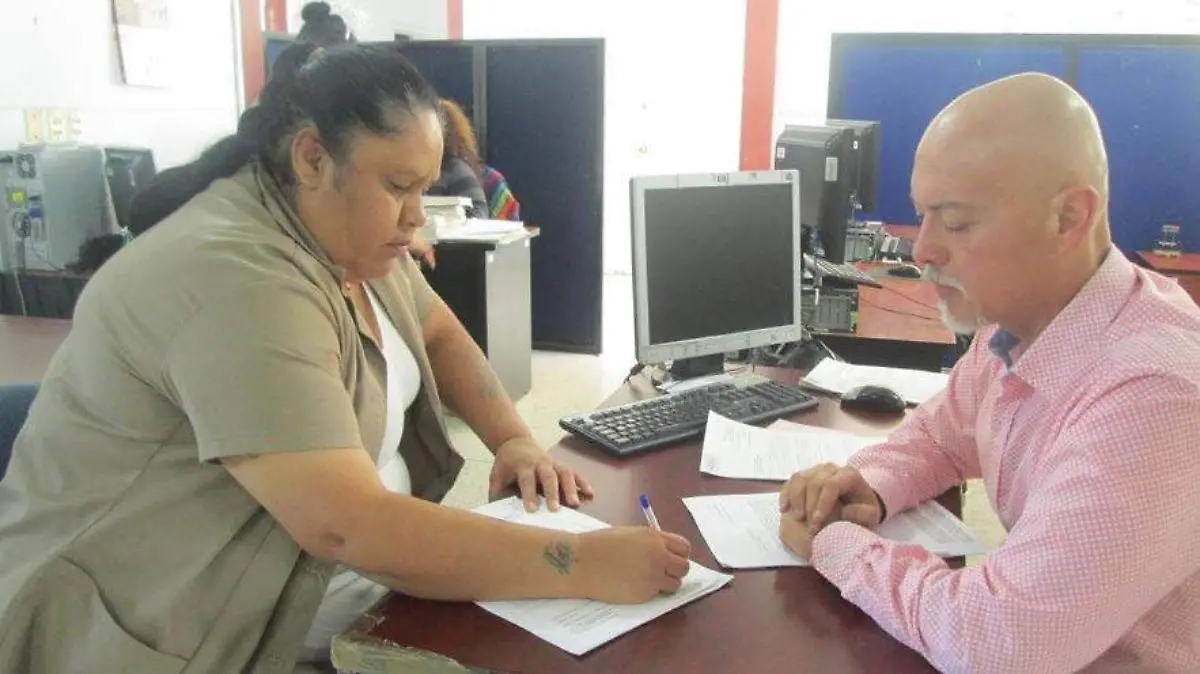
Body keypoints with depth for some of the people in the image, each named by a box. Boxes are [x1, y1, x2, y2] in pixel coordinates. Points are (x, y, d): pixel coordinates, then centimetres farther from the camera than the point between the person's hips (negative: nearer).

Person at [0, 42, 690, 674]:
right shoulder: (238, 282, -28)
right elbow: (348, 529, -34)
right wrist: (586, 565, -31)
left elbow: (439, 333, 16)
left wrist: (514, 439, -1)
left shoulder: (352, 233, 1)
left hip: (315, 584, 8)